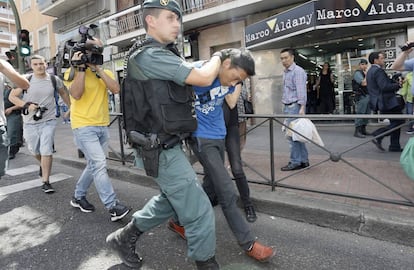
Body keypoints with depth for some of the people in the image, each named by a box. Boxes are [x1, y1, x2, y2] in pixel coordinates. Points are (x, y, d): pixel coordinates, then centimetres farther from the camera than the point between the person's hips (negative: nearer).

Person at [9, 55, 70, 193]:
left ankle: (46, 182, 0)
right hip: (30, 123, 2)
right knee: (34, 151, 15)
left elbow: (63, 93, 17)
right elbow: (12, 96, 2)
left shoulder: (54, 80, -1)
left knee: (46, 151, -8)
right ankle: (43, 165, 48)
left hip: (48, 121, -1)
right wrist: (27, 105, -14)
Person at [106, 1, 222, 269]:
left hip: (166, 146, 10)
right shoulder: (150, 55, -17)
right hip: (163, 150, -10)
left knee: (170, 200, 25)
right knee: (200, 212, -1)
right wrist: (217, 56, 0)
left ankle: (125, 236, 39)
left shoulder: (164, 55, 14)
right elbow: (204, 78, -19)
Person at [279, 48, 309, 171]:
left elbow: (301, 91, -16)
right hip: (287, 107, 9)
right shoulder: (285, 72, 19)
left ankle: (295, 162, 2)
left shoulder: (298, 71, -8)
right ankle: (303, 160, 19)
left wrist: (302, 108, -22)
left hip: (295, 107, -9)